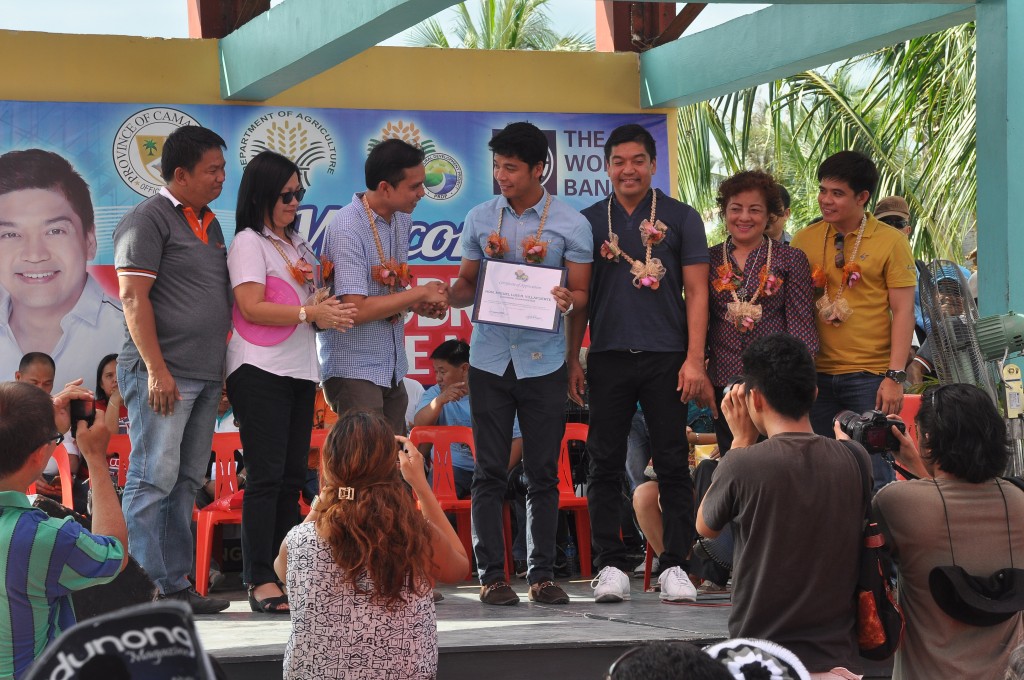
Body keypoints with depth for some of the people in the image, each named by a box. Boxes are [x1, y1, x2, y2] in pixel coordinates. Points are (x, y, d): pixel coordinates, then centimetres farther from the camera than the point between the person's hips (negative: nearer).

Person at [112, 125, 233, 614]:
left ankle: (175, 584, 13)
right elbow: (134, 298, -13)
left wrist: (223, 372, 20)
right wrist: (157, 370, -19)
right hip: (163, 374, -8)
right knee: (153, 479, -8)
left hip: (205, 375, 8)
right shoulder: (148, 220, -7)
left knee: (186, 482, 9)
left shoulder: (209, 223, 19)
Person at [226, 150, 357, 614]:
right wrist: (312, 312, -18)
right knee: (266, 476, -10)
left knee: (291, 478, 6)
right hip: (260, 371, -8)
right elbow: (252, 307, -14)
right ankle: (259, 581, -10)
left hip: (299, 371, 8)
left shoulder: (298, 245, 21)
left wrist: (328, 309, 2)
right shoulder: (248, 242, -3)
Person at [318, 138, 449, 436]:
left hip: (392, 369, 8)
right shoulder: (348, 229, -19)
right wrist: (420, 293, -18)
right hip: (355, 370, -8)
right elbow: (356, 309, -25)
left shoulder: (401, 220, 7)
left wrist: (420, 305, -2)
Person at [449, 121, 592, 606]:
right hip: (490, 359, 2)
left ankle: (542, 574, 10)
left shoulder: (570, 224, 1)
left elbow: (580, 295, 2)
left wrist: (567, 302, -21)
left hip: (543, 361, -1)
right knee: (490, 471, 1)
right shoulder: (480, 219, 8)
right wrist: (444, 295, -9)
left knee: (543, 473, 3)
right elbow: (465, 287, 13)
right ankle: (491, 575, 5)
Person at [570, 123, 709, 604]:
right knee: (605, 465, 2)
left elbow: (696, 292, 2)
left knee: (672, 464, -1)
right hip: (607, 357, 2)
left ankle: (675, 566, 4)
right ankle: (611, 565, 7)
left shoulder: (681, 218, 5)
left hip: (666, 358, -2)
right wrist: (572, 360, 6)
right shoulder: (590, 221, 10)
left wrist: (695, 360, -6)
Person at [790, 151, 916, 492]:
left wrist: (895, 377, -11)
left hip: (870, 376, -3)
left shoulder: (890, 242, -2)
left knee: (874, 473, -2)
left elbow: (903, 312, -3)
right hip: (816, 376, 3)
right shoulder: (804, 240, 7)